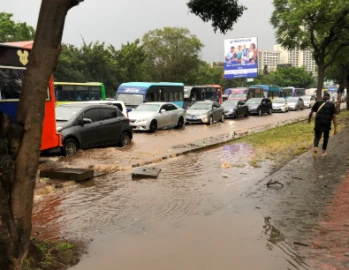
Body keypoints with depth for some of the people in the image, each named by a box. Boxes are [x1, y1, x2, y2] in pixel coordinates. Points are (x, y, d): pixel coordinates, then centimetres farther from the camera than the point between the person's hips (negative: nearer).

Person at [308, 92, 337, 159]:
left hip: (318, 123, 0)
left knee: (317, 137, 5)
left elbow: (311, 113, 4)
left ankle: (315, 148, -25)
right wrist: (335, 128, -2)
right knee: (326, 137, 22)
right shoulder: (332, 105, 5)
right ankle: (323, 152, 27)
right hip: (327, 124, 0)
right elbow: (334, 117, -2)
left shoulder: (318, 103, 7)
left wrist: (309, 119, 24)